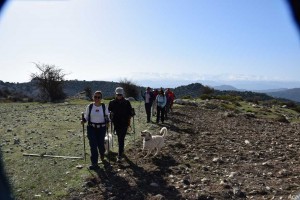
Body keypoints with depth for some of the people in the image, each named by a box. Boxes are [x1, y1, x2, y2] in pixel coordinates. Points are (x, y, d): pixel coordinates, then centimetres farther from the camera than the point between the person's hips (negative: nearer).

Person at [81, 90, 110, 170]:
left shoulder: (104, 107, -1)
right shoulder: (89, 106, 0)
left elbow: (107, 117, 7)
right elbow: (86, 117, 7)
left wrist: (107, 122, -12)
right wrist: (83, 120, -13)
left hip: (101, 128, 0)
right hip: (91, 128, 0)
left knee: (100, 144, 3)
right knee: (93, 145, -5)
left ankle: (102, 156, 40)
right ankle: (94, 163, 4)